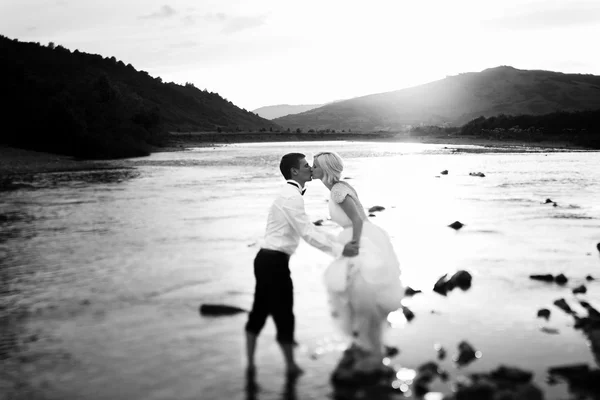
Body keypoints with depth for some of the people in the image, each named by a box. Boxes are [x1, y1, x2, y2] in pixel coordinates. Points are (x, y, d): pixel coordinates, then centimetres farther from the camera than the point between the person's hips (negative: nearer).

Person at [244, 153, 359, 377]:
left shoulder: (289, 194, 16)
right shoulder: (292, 197, -17)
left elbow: (307, 230, 19)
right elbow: (308, 234, -21)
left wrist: (339, 244, 19)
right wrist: (339, 250, -19)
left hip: (267, 259, 10)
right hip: (275, 261, -10)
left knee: (259, 312, 16)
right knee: (284, 314, 5)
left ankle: (250, 364, 25)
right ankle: (291, 366, 21)